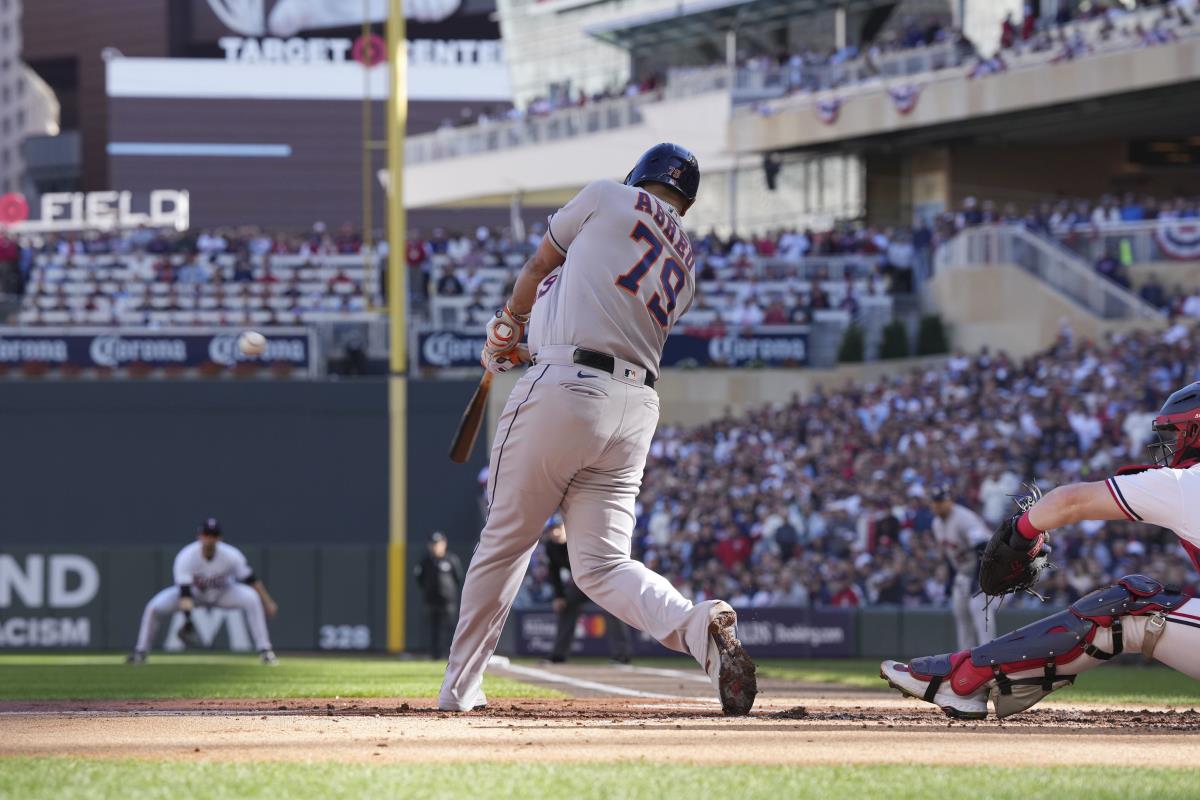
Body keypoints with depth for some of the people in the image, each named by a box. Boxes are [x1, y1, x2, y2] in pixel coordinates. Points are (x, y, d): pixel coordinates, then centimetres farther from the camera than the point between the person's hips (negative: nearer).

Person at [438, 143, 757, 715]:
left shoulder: (610, 198, 6)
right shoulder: (685, 268, 20)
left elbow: (538, 266, 18)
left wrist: (510, 324, 36)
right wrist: (534, 348, 39)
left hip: (564, 390, -5)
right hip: (636, 407, 5)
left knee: (506, 539, 7)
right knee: (602, 564, 3)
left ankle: (460, 687, 12)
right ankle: (699, 627, -24)